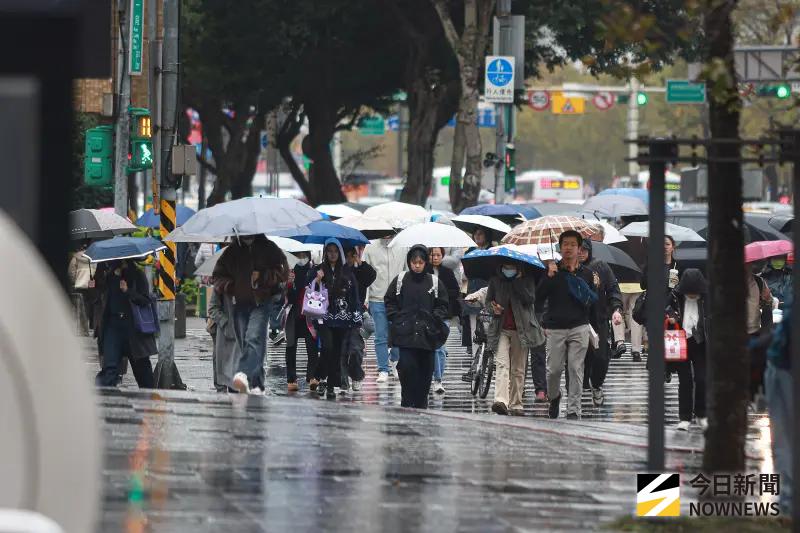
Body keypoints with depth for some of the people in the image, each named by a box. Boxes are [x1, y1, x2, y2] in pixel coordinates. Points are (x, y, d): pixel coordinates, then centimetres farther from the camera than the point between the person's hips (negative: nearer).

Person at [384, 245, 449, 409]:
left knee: (425, 371, 4)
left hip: (427, 334, 1)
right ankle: (407, 403, -5)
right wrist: (396, 318, 1)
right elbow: (389, 302, 12)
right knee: (407, 367, -12)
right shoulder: (400, 280, 5)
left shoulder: (434, 282, 4)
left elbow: (443, 305, 10)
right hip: (405, 333, -1)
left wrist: (434, 319, -3)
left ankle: (421, 404, 15)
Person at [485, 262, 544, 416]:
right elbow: (488, 300, 14)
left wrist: (517, 281, -12)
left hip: (521, 329, 0)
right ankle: (501, 401, -30)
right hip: (501, 329, 0)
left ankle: (515, 404, 14)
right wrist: (493, 308, -8)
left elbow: (530, 299, -10)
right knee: (502, 364, -17)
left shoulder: (527, 279, 3)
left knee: (518, 369, 5)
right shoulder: (495, 280, 7)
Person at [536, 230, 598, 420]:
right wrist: (549, 276, -13)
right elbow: (538, 298, -4)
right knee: (554, 369, -1)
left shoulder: (587, 274, 9)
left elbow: (594, 301, 15)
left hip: (579, 328, 1)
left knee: (576, 368, -4)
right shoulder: (552, 271, 3)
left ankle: (573, 409, 1)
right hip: (555, 328, -1)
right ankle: (554, 397, 29)